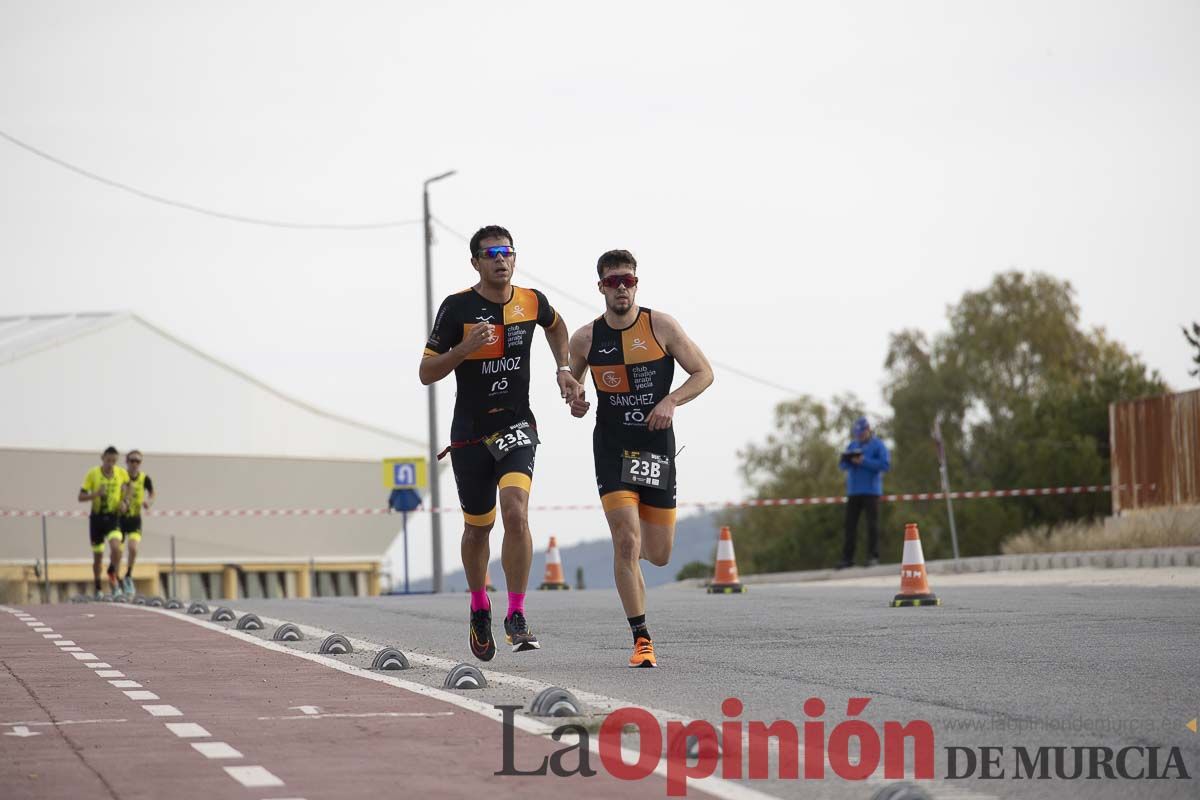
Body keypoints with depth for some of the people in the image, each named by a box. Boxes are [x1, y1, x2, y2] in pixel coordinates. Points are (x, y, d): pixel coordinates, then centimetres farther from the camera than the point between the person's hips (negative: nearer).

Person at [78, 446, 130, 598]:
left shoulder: (122, 473, -3)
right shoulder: (92, 474, -7)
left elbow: (126, 487, 18)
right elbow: (81, 497, -6)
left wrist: (124, 502, 0)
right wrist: (96, 494, -24)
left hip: (113, 517, 0)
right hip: (97, 517, 0)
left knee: (116, 547, -25)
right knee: (98, 556, 8)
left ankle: (113, 577, -2)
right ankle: (97, 589, 24)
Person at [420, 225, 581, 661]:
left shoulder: (532, 301, 0)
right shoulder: (457, 307, -9)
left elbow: (556, 326, 26)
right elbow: (427, 372, -7)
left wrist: (564, 369, 14)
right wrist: (466, 348, -22)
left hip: (516, 426, 0)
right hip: (470, 432, 0)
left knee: (515, 512, -21)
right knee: (478, 527, 11)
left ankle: (516, 617, -15)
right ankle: (479, 609, 36)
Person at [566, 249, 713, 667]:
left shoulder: (662, 326, -3)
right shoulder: (586, 339, 1)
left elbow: (704, 373, 1)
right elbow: (571, 378, 20)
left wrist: (671, 401, -15)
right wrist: (573, 400, -3)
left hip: (656, 446, 1)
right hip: (612, 448, -1)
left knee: (660, 555, 6)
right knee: (626, 543, -15)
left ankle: (638, 540, 45)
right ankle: (641, 639, -7)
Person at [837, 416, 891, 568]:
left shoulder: (878, 445, -1)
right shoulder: (852, 445, 16)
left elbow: (885, 464, -13)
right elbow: (843, 465, 14)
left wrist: (863, 461, -16)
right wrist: (847, 460, -10)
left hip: (871, 491, -5)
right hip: (853, 491, 5)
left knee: (872, 524, -2)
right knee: (850, 524, 2)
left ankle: (873, 556, 2)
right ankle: (847, 557, 4)